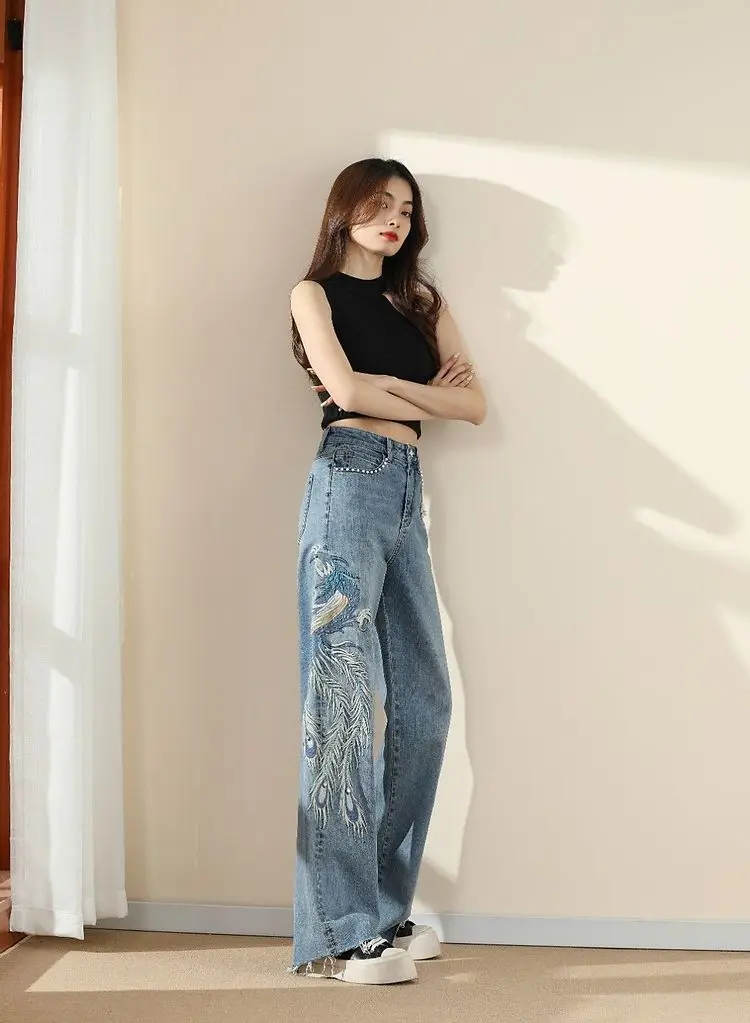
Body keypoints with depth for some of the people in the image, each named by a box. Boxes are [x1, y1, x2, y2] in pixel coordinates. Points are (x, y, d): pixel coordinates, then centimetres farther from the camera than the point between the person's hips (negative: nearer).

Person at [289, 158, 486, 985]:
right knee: (344, 694, -10)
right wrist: (423, 394, 4)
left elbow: (474, 403, 11)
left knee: (424, 701, 4)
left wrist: (388, 386, -1)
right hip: (349, 481, -6)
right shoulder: (315, 292, 8)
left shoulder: (421, 302, 23)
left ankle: (384, 907, 13)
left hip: (408, 491, 6)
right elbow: (344, 388, -10)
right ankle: (340, 931, -7)